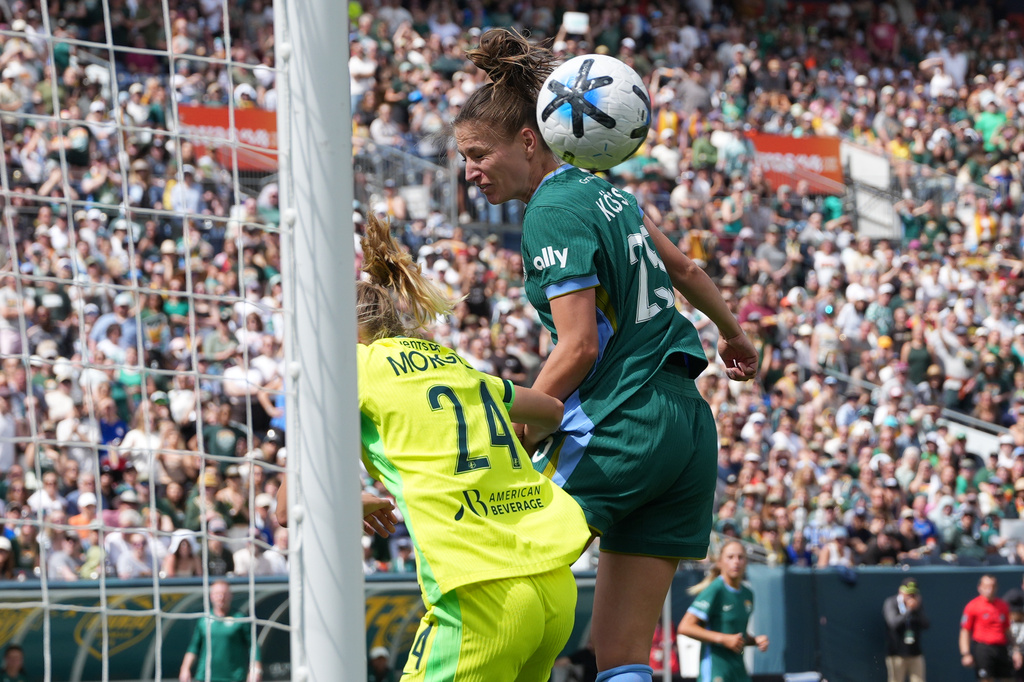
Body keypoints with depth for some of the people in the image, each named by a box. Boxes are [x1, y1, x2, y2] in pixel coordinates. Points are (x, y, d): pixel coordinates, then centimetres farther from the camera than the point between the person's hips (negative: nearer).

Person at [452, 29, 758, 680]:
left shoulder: (553, 212, -11)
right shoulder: (604, 190, 13)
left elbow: (579, 347, -18)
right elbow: (684, 269, 28)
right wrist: (734, 332, 44)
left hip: (619, 431, -8)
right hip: (690, 428, 8)